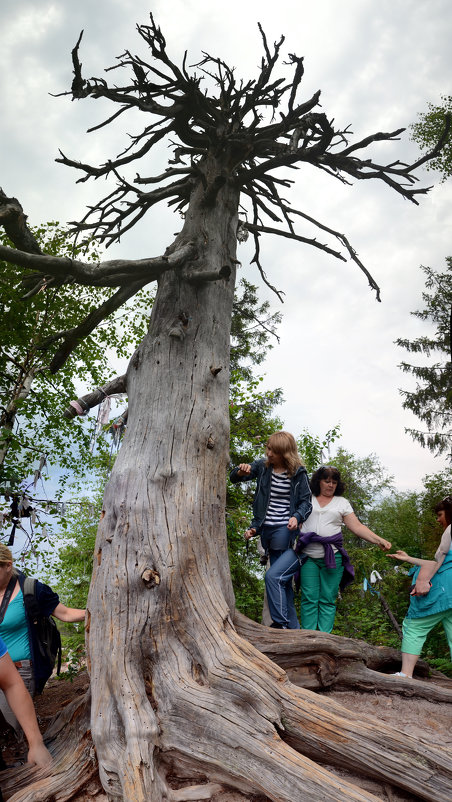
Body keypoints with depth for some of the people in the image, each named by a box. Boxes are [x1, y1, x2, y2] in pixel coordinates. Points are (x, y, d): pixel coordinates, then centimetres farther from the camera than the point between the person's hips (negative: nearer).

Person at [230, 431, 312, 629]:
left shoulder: (298, 473, -6)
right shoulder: (262, 466, 3)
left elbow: (306, 502, 0)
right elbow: (234, 478, 7)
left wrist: (297, 517, -19)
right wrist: (241, 471, -15)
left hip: (285, 531, -5)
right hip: (266, 530, 5)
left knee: (272, 576, -15)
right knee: (283, 580, 11)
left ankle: (281, 624, -3)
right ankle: (293, 628, 19)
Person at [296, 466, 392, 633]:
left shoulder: (342, 503, 12)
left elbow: (357, 527, 6)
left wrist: (379, 540, -6)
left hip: (332, 556, 1)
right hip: (308, 556, -1)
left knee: (328, 599, 0)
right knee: (309, 598, -2)